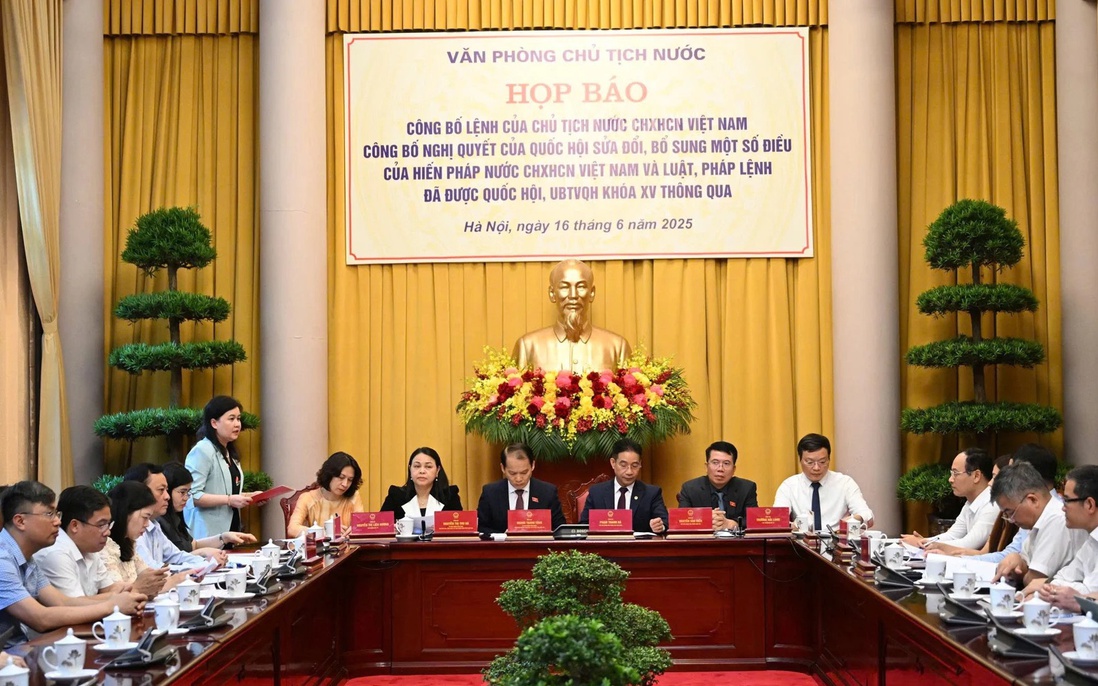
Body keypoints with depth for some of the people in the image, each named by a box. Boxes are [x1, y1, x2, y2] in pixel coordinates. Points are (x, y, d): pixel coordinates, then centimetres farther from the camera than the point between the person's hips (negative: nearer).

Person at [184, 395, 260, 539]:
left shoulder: (230, 453, 16)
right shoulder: (202, 451, -12)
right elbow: (192, 496, -21)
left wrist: (249, 496, 10)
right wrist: (229, 500, -21)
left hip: (229, 529, 8)